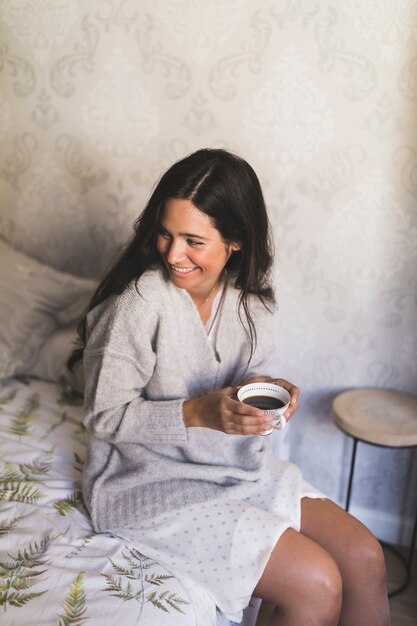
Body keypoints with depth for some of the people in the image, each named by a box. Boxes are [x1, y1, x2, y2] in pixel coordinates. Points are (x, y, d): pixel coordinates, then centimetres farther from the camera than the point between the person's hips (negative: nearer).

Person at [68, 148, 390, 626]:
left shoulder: (247, 296, -3)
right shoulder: (138, 302, -23)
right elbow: (104, 417, -17)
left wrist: (268, 389, -14)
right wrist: (197, 413, -30)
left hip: (236, 462, 7)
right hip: (150, 483, -6)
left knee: (364, 559, -1)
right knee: (317, 586, -16)